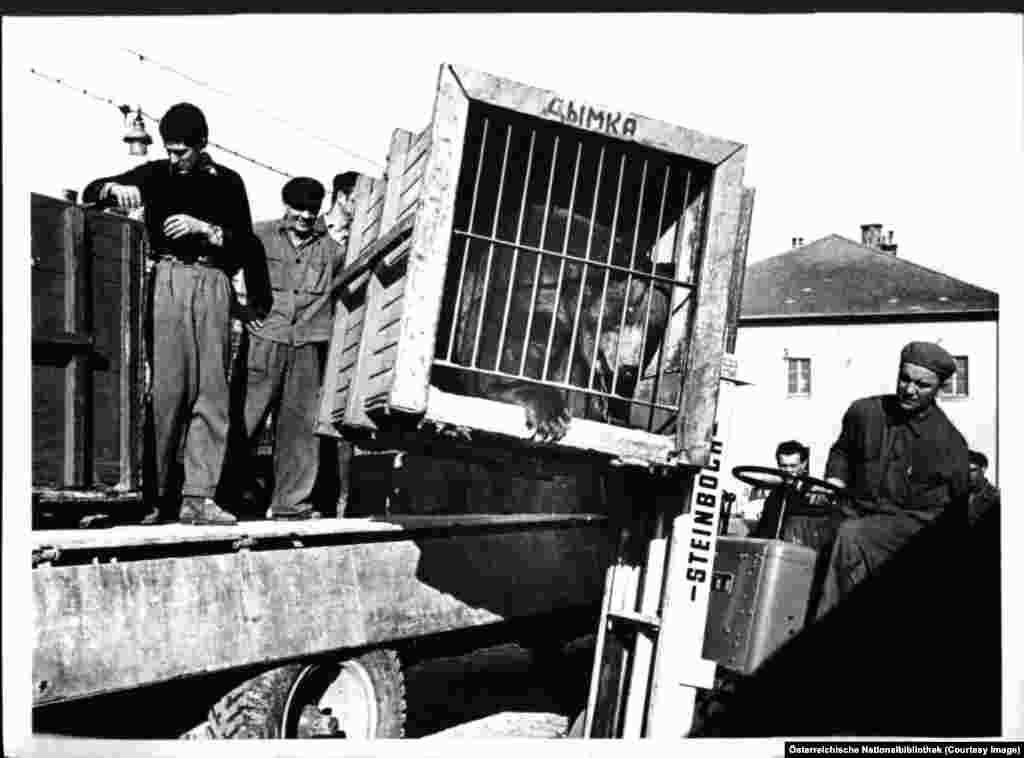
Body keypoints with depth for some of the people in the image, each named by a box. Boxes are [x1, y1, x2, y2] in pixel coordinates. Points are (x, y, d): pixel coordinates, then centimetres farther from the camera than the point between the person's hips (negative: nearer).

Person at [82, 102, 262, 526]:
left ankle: (197, 497, -7)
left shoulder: (226, 182, 12)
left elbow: (245, 247, 7)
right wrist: (116, 188, -9)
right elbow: (90, 192, 13)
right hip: (167, 280, 0)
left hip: (211, 284, 0)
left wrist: (203, 228, -8)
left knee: (211, 390, -7)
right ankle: (159, 493, 0)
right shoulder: (154, 174, 14)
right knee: (166, 387, -7)